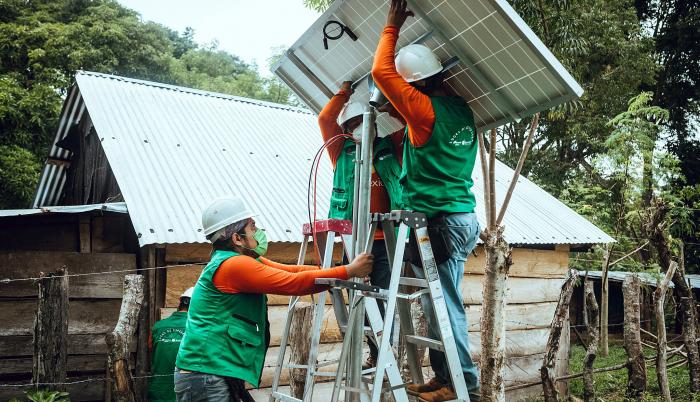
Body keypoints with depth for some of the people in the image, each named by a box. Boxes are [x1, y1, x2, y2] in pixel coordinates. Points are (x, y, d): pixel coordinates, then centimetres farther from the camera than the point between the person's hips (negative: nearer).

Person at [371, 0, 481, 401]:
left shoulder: (425, 109, -12)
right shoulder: (462, 108, 10)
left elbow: (381, 71, -10)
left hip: (438, 220, -9)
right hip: (461, 218, 9)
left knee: (444, 305, -3)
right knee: (442, 303, 13)